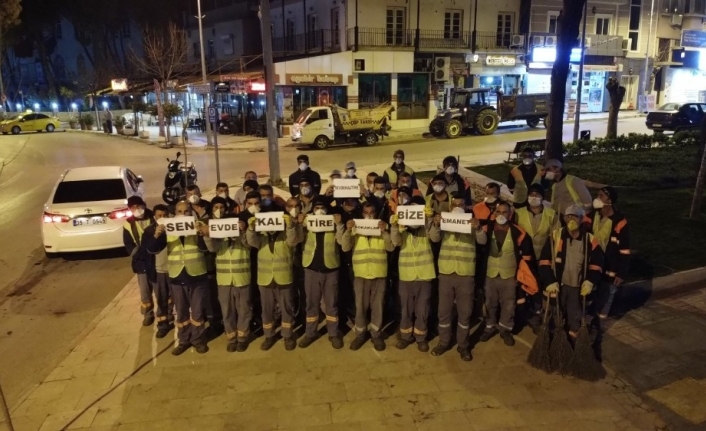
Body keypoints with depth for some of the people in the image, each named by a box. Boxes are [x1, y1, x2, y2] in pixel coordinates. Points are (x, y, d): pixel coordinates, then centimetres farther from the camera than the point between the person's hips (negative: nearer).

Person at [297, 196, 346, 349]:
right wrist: (299, 224, -22)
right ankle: (310, 333, 20)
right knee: (311, 303, 9)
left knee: (331, 303, 8)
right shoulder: (307, 223, 4)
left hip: (330, 268, 0)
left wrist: (339, 225, -21)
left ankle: (334, 334, 18)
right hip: (311, 268, 1)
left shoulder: (333, 223, 3)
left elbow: (342, 241, -10)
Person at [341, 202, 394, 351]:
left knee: (377, 306, 8)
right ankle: (360, 334, 21)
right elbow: (345, 248, -6)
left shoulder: (383, 227, 5)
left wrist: (385, 231, -20)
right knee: (360, 306, 7)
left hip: (379, 273, 0)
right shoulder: (355, 228, 4)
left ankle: (376, 334, 22)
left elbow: (391, 247, -6)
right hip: (360, 273, 0)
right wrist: (347, 230, -19)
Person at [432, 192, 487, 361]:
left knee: (465, 311, 6)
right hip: (446, 273, 1)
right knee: (444, 311, 7)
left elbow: (483, 241, -9)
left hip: (466, 274, -1)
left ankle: (463, 345, 19)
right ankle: (443, 342, 22)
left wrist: (478, 228, -29)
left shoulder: (472, 223, 5)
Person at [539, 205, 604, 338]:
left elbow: (596, 263, 2)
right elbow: (545, 261, -9)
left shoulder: (590, 240, -5)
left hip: (578, 286, 0)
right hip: (558, 284, 0)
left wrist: (590, 281, -12)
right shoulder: (556, 236, -8)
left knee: (575, 316, 11)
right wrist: (550, 282, -16)